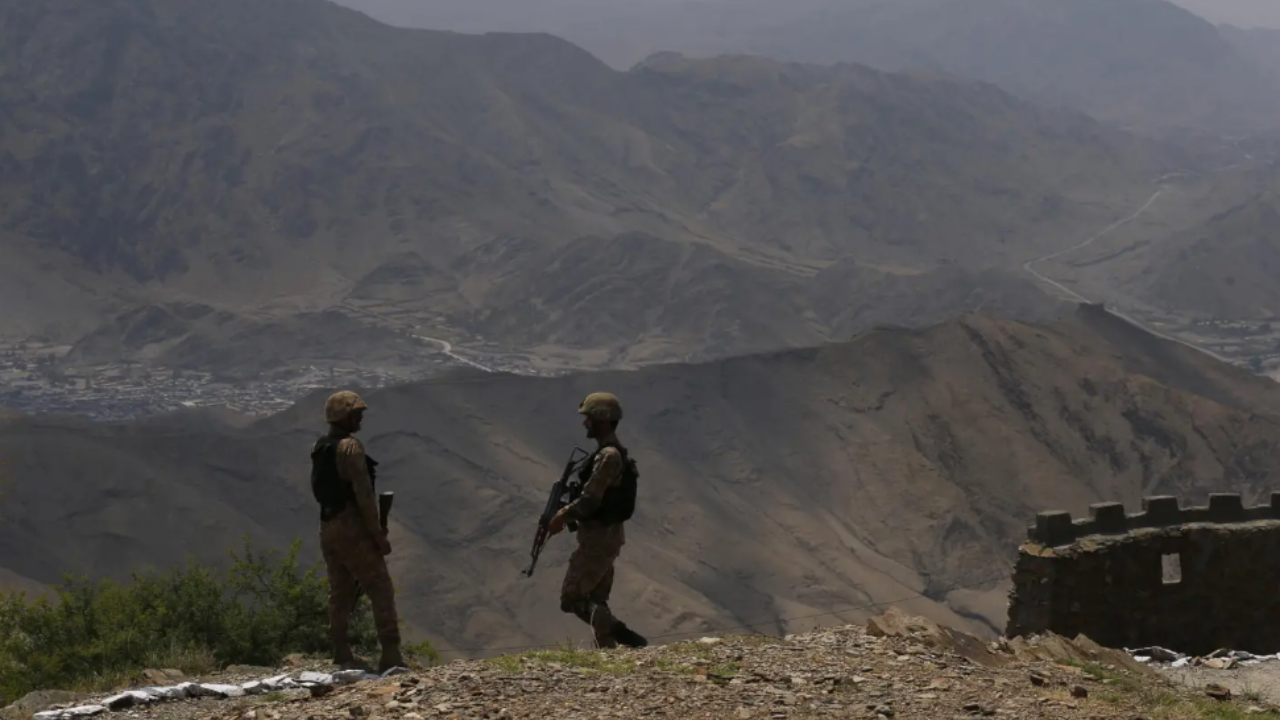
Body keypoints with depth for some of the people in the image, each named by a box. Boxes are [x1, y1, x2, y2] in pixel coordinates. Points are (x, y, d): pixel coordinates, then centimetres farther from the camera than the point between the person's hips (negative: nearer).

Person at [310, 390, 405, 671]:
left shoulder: (319, 448, 10)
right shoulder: (350, 447, -16)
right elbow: (364, 494, -20)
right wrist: (378, 534, -16)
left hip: (328, 528, 8)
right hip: (354, 529, -8)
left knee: (341, 593, 13)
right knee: (381, 590, -5)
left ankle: (342, 658, 14)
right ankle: (391, 656, -11)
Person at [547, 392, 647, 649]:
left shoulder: (608, 456, -20)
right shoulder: (612, 453, 13)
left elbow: (591, 500, -24)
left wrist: (562, 516, -10)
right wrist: (567, 512, 10)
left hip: (599, 538, -10)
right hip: (605, 535, 10)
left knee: (571, 599, -8)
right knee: (596, 602, 14)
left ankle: (621, 635, -15)